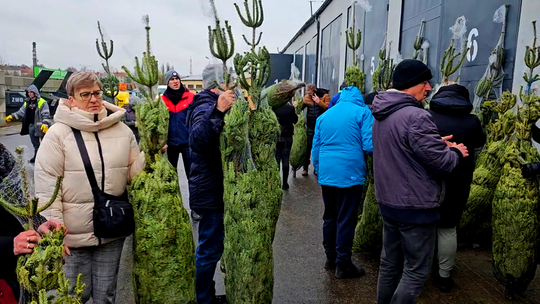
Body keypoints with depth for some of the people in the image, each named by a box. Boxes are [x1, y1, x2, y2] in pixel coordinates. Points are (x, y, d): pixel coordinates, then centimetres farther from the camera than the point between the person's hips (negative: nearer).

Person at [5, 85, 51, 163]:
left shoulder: (42, 102, -8)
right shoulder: (27, 103, 14)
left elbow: (46, 115, -14)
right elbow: (21, 112, 16)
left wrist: (45, 124, -24)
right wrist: (12, 117, 5)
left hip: (40, 126, -7)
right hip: (31, 126, 7)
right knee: (35, 143, 14)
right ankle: (36, 156, 25)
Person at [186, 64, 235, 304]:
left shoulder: (210, 106, 15)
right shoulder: (206, 108, -20)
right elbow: (199, 140, -40)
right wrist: (218, 111, -49)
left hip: (211, 190, 11)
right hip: (210, 193, -11)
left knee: (210, 247, 20)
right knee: (210, 249, 0)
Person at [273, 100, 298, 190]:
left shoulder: (273, 108, -13)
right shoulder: (290, 108, -9)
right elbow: (295, 120, 5)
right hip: (287, 137, 1)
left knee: (276, 159, 9)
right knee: (286, 160, 7)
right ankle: (285, 183, 12)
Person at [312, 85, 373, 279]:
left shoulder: (324, 116, 14)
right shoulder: (362, 111, -2)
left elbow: (316, 149, 15)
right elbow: (369, 145, -11)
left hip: (327, 174, 5)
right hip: (350, 174, -5)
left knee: (330, 217, 17)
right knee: (346, 220, 3)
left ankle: (330, 258, 28)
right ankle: (343, 265, 12)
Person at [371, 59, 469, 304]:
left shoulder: (381, 114, 7)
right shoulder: (417, 116, -23)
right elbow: (441, 163, -21)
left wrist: (437, 143, 9)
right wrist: (456, 152, 0)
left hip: (388, 201, 9)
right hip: (415, 206, -9)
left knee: (389, 263, 19)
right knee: (416, 271, 4)